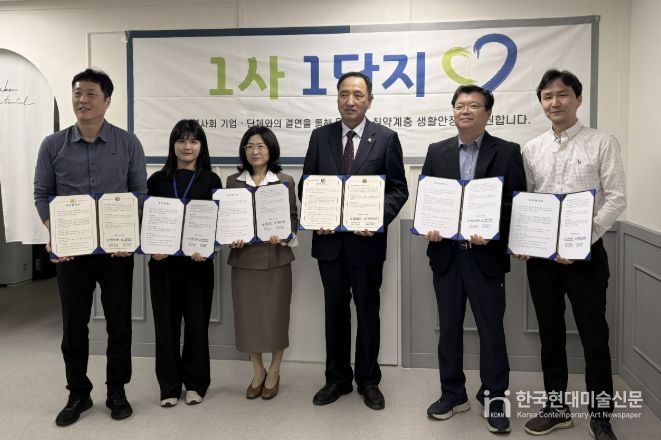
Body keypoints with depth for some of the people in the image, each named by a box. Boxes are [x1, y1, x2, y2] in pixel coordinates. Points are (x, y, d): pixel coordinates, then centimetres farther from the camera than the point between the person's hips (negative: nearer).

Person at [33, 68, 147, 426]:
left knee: (119, 323, 7)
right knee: (73, 325, 9)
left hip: (117, 249, -1)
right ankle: (78, 394, 25)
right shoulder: (53, 145, 3)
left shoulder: (128, 144, 0)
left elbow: (140, 193, 0)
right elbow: (42, 194, 4)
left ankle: (117, 391, 24)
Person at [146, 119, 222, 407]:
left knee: (197, 321, 5)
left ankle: (195, 382, 21)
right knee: (166, 322, 6)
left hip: (198, 261, -1)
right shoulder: (157, 180, 7)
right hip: (163, 261, 1)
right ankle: (169, 385, 19)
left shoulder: (210, 180, 3)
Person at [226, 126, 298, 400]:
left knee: (275, 315, 5)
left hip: (275, 257, -2)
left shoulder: (285, 181, 2)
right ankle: (258, 372, 26)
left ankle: (274, 373, 23)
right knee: (248, 315, 7)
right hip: (244, 257, 2)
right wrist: (232, 238, -12)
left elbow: (293, 218, 1)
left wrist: (283, 237, -17)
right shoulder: (233, 181, 6)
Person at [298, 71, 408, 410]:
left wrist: (380, 218, -17)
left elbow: (398, 188, -2)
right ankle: (337, 378, 28)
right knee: (335, 310, 13)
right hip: (329, 239, 2)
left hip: (366, 240, -2)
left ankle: (368, 380, 27)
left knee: (367, 311, 10)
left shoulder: (386, 138, -1)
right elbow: (306, 184, 7)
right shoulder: (320, 136, 5)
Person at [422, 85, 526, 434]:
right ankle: (453, 394, 26)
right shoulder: (437, 152, 9)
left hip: (486, 254, -3)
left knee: (491, 328, 6)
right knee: (449, 327, 12)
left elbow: (517, 203, -5)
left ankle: (494, 398, 22)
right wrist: (428, 227, -10)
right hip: (446, 253, 3)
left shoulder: (507, 152, 0)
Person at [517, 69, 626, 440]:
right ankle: (556, 407, 28)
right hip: (540, 254, 4)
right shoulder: (532, 149, 9)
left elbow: (616, 199, -8)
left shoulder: (603, 144, -3)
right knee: (550, 333, 13)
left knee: (594, 336, 4)